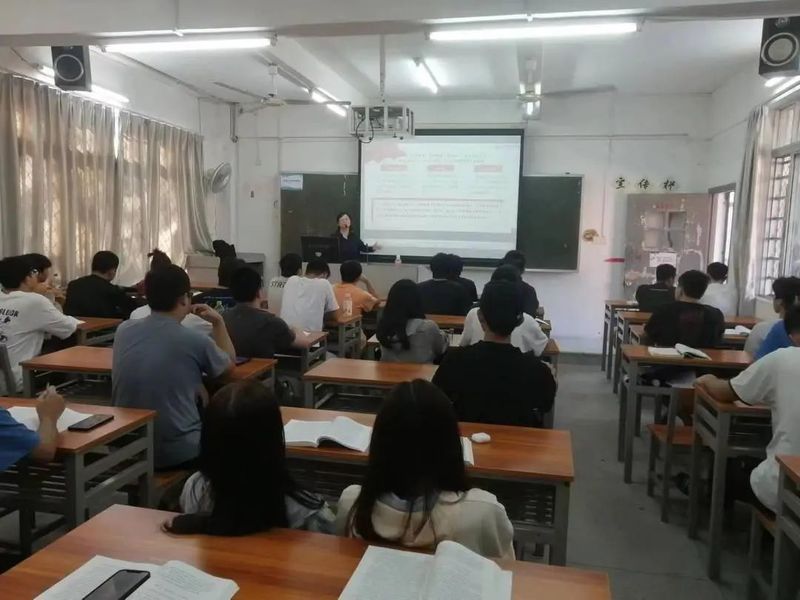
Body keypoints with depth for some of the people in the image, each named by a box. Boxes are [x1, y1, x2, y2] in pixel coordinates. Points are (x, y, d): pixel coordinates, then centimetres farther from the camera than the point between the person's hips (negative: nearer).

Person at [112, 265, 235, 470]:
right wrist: (218, 322, 12)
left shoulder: (123, 331, -3)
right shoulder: (195, 341, -16)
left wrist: (179, 316, 23)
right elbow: (230, 363, 6)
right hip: (178, 453, -5)